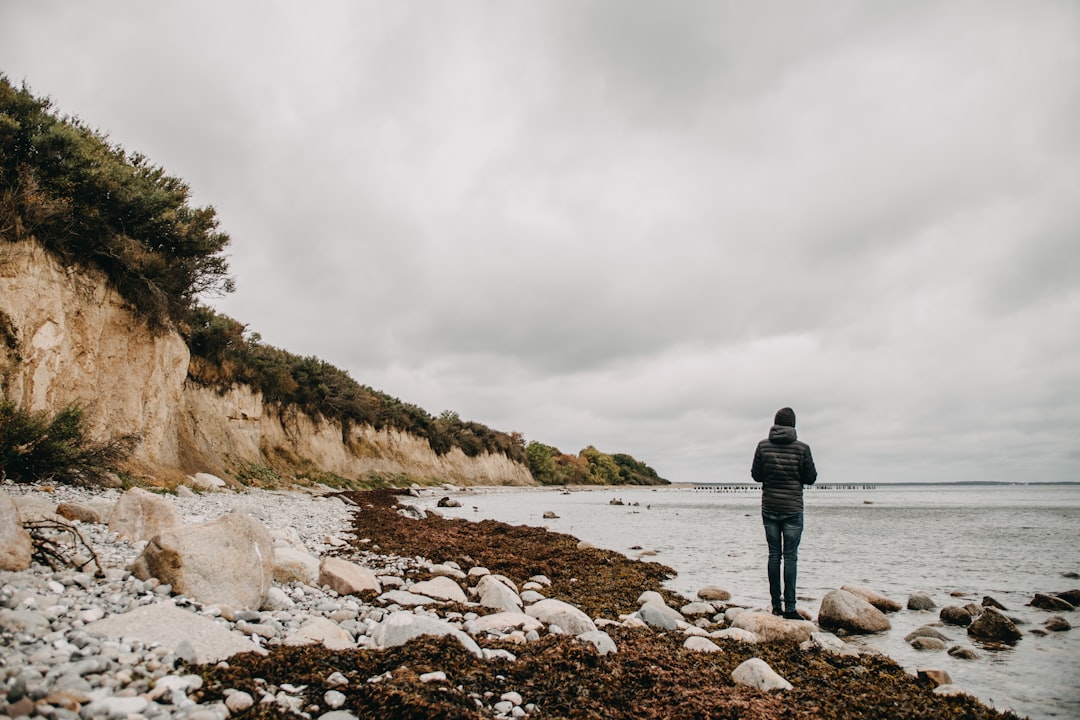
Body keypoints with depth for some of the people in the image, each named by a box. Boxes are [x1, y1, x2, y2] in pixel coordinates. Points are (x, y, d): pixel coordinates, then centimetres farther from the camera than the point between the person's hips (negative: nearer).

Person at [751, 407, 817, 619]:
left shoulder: (763, 446, -2)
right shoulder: (801, 447, -7)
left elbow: (755, 475, 3)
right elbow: (811, 478, 0)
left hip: (769, 507, 2)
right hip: (793, 508, -2)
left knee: (774, 555, 8)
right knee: (790, 556, 1)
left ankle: (776, 606, 12)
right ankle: (790, 607, -1)